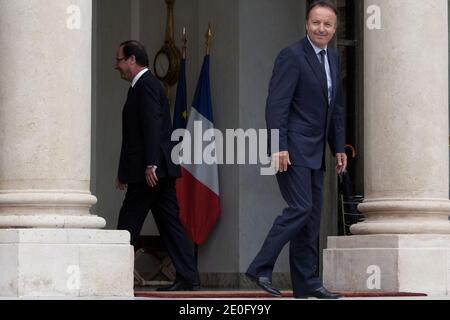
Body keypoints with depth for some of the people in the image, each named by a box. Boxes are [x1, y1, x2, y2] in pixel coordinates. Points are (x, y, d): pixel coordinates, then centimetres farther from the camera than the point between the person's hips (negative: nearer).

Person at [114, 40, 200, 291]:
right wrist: (126, 172, 24)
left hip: (152, 170, -10)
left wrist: (150, 164, -26)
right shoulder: (145, 85, 21)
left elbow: (152, 126, -20)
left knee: (129, 224, -5)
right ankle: (189, 278, 4)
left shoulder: (146, 85, -9)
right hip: (161, 171, 10)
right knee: (170, 223, 6)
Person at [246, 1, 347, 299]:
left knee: (312, 216, 8)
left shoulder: (334, 59, 15)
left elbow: (337, 107, 21)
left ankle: (306, 282, 12)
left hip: (316, 151, 8)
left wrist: (339, 147, 16)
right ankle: (261, 268, -9)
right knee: (300, 208, -16)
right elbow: (276, 104, -16)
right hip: (293, 149, -8)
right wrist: (279, 147, -23)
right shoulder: (292, 56, -11)